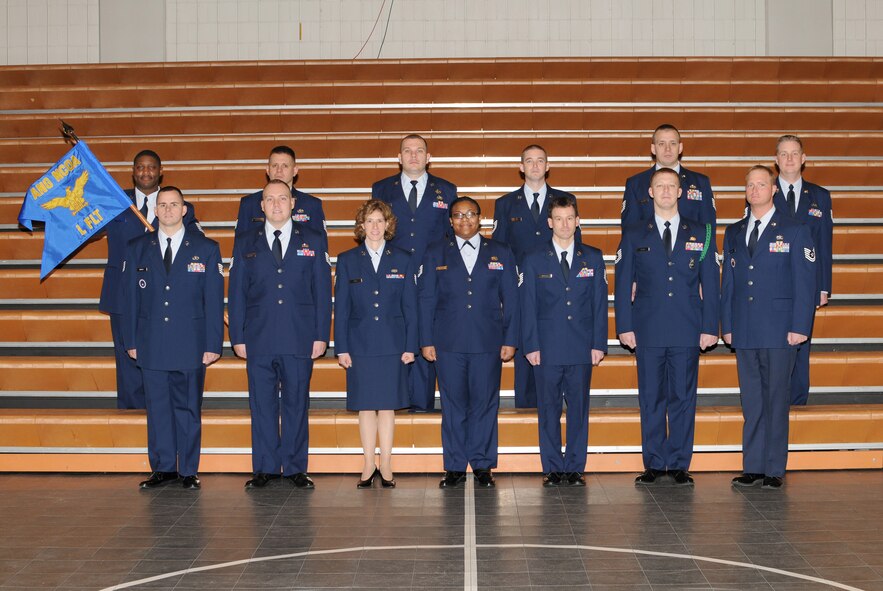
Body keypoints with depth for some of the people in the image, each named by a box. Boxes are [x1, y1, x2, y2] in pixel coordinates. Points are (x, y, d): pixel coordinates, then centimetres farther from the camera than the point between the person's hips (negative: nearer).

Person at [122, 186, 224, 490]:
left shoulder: (206, 249, 3)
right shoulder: (137, 248, 9)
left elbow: (214, 300, 1)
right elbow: (131, 298, 9)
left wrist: (213, 344, -5)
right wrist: (131, 341, 4)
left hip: (190, 345, -2)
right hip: (152, 345, 2)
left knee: (188, 409, 4)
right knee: (157, 408, 6)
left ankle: (188, 471, 12)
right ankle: (163, 468, 16)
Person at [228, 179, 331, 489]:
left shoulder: (313, 241, 7)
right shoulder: (246, 243, 10)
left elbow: (322, 291, 5)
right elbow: (236, 293, 8)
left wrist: (321, 335, -2)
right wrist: (237, 336, 1)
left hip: (300, 340, -1)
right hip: (258, 339, 1)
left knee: (297, 404, 4)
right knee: (262, 405, 4)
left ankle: (295, 469, 13)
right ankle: (264, 469, 13)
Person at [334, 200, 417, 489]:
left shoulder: (402, 260, 6)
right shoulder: (347, 260, 5)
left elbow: (410, 306, 5)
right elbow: (341, 308, 4)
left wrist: (410, 346, -2)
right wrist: (341, 348, -2)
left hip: (393, 344, 0)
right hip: (360, 343, 0)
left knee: (388, 405, 3)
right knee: (366, 406, 4)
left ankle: (385, 466, 11)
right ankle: (369, 466, 13)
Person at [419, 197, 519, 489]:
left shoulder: (501, 253, 9)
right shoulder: (436, 253, 9)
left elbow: (510, 299, 8)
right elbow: (426, 298, 7)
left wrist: (510, 340, 1)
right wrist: (426, 341, 0)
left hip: (488, 342, 0)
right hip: (448, 342, 0)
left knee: (485, 404, 2)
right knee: (453, 405, 3)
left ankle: (482, 465, 11)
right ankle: (455, 467, 10)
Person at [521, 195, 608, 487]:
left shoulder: (593, 258, 8)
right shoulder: (535, 260, 5)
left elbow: (600, 303, 7)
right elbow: (528, 307, 3)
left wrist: (599, 343, -1)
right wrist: (531, 346, -5)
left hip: (582, 348, 1)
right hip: (547, 348, -1)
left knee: (579, 408, 4)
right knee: (548, 409, 3)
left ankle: (575, 468, 12)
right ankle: (552, 469, 11)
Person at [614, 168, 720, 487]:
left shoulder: (701, 234, 8)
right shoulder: (634, 235, 7)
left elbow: (710, 284, 7)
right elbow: (623, 284, 6)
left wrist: (710, 327, 0)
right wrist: (624, 326, -2)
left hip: (687, 330, 0)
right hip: (648, 330, 0)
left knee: (683, 398, 3)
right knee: (651, 398, 4)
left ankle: (679, 464, 11)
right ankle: (653, 464, 13)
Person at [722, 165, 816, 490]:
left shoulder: (794, 231, 1)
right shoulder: (733, 232, 14)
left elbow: (805, 283, -3)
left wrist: (800, 327, -10)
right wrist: (727, 325, 7)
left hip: (780, 330, -4)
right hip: (744, 331, 4)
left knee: (776, 399, 0)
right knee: (751, 401, 7)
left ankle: (774, 469, 6)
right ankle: (752, 467, 13)